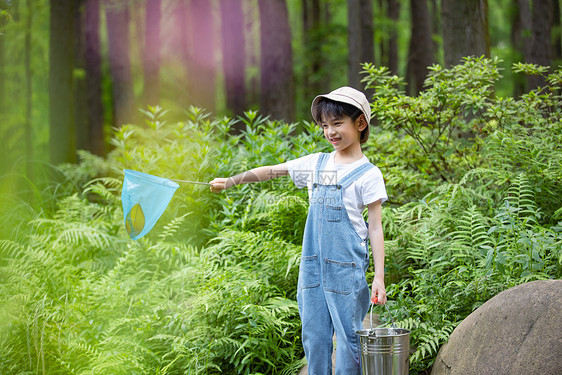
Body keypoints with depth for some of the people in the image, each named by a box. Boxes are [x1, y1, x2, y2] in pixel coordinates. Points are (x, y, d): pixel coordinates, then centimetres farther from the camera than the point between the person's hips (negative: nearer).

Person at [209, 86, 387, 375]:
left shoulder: (368, 174, -3)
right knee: (313, 337, 7)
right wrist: (230, 181, 15)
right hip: (313, 265, 5)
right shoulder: (316, 164, 11)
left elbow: (375, 228, -5)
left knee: (348, 336, -3)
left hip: (346, 268, -5)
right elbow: (272, 171, 20)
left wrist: (379, 277, -9)